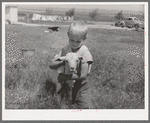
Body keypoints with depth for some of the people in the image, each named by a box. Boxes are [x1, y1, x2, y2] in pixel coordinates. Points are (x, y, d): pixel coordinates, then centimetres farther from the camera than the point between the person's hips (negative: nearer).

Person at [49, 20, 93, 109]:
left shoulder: (85, 52, -17)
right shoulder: (65, 49, -3)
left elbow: (83, 75, -22)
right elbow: (51, 65, -4)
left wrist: (64, 77, -22)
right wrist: (63, 61, -23)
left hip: (80, 89, -4)